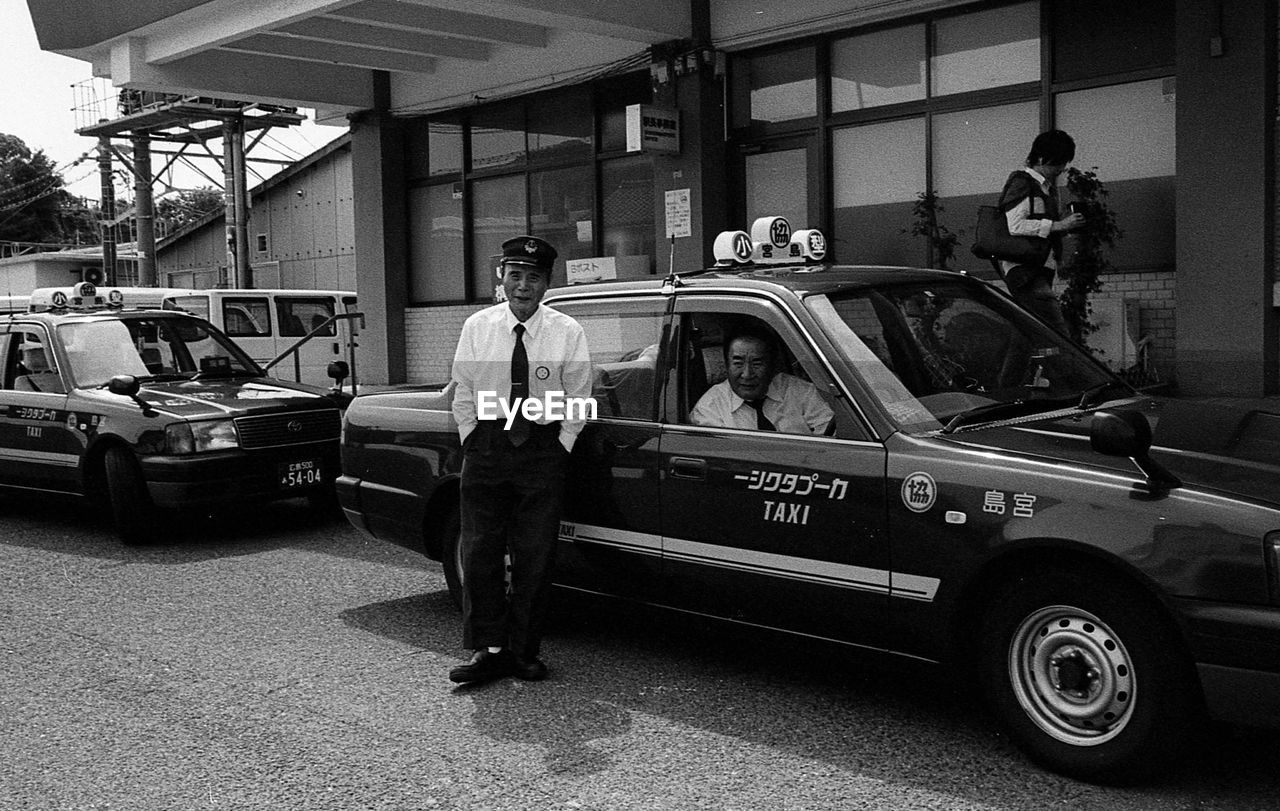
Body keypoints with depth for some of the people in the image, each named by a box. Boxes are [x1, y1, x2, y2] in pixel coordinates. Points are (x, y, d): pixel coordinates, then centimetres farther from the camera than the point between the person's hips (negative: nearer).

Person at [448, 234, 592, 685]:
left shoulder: (567, 333, -1)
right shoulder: (477, 328, 4)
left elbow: (577, 403, 2)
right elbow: (463, 396, 8)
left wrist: (560, 447, -4)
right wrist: (474, 442, 1)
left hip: (544, 450, -1)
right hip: (486, 446, 2)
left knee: (535, 558, 2)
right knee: (479, 552, 0)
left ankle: (524, 651, 14)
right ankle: (489, 649, 10)